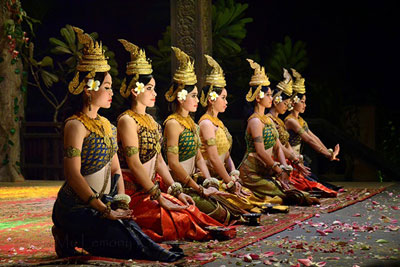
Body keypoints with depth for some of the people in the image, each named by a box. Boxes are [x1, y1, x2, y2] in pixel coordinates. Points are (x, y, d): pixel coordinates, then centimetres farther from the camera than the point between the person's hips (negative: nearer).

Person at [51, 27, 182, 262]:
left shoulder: (107, 126, 14)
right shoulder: (76, 126, -12)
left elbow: (115, 169, 16)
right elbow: (73, 175, -19)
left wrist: (121, 201, -2)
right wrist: (106, 210, -22)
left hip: (101, 203, 9)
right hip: (76, 207, -9)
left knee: (132, 231, -12)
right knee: (129, 242, -23)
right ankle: (71, 238, -5)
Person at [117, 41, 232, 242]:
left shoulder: (150, 120, 16)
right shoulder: (127, 120, -11)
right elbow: (134, 164, -18)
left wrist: (176, 191, 4)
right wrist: (160, 198, -20)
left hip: (152, 187, 8)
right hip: (134, 193, -8)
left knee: (190, 210, -7)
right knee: (179, 220, -20)